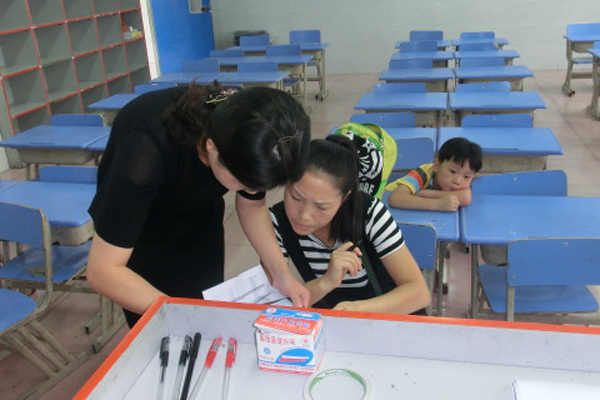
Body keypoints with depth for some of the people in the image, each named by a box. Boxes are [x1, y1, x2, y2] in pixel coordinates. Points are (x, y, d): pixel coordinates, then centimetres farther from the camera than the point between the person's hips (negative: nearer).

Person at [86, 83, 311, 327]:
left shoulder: (250, 137, -26)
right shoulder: (145, 153, -39)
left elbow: (251, 205, -8)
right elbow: (103, 270, -34)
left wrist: (280, 271, -22)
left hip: (201, 221, 3)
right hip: (139, 234, -3)